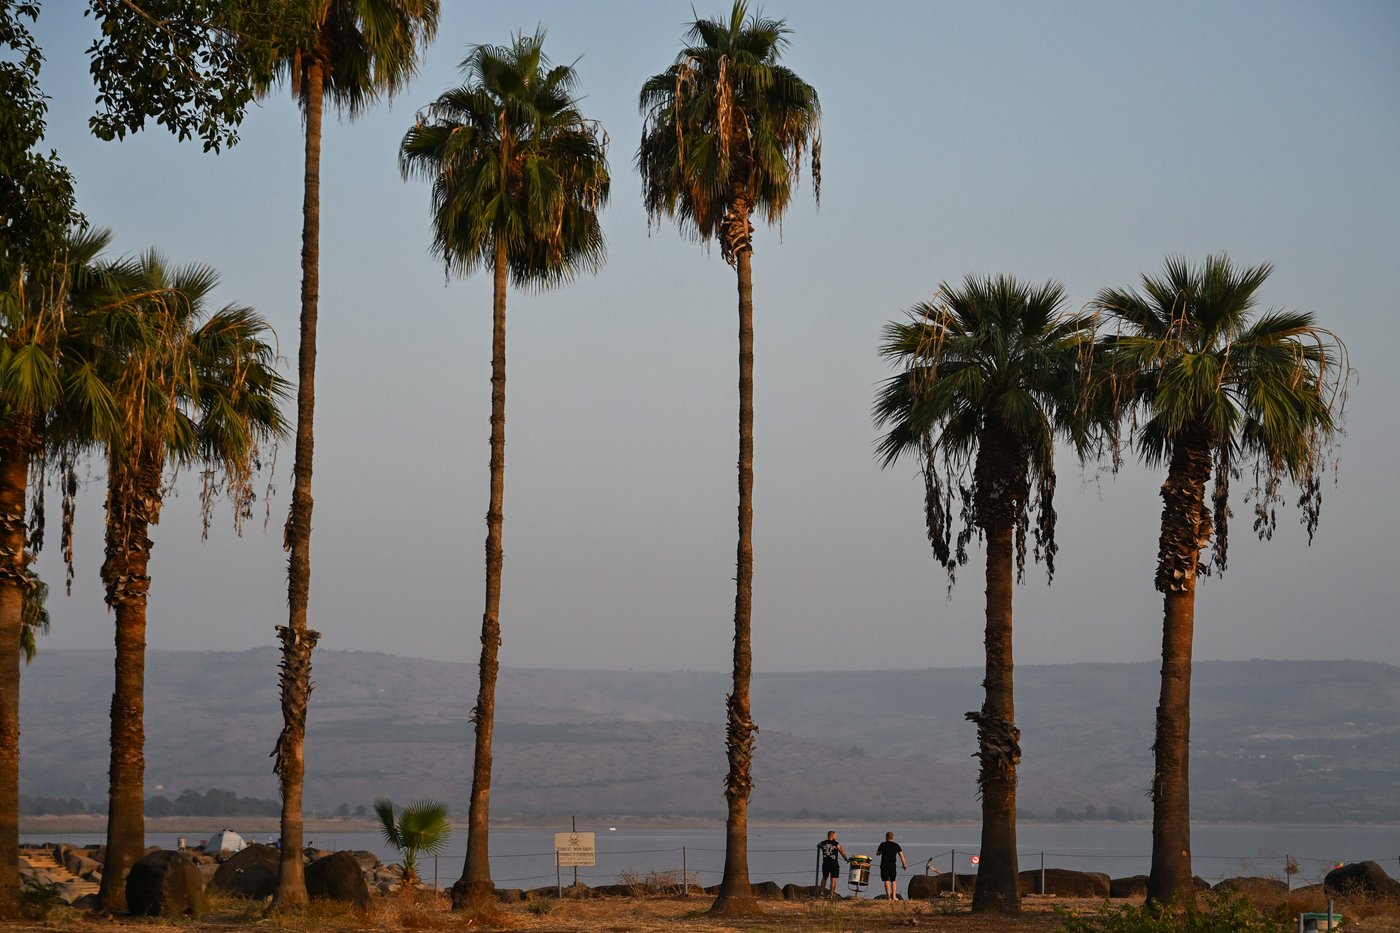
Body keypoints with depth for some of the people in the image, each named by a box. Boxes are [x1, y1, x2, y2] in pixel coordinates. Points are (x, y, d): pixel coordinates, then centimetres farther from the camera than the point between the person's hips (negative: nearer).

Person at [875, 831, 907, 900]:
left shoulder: (883, 844, 1)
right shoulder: (896, 845, 6)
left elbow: (877, 853, 10)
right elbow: (901, 855, 1)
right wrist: (904, 865, 4)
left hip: (884, 865, -2)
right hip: (892, 865, 2)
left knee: (886, 881, -1)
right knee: (893, 880, 11)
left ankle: (888, 896, -6)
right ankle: (894, 896, 1)